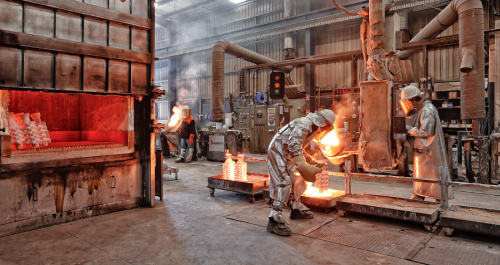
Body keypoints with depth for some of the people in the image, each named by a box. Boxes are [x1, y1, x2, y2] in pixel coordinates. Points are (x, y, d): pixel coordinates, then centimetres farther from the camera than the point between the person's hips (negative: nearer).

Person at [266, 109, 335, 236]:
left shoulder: (310, 128, 18)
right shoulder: (304, 123, -15)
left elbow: (300, 149, 29)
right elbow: (294, 143, -30)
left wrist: (313, 162, 32)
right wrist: (301, 163, -37)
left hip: (285, 153, 11)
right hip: (278, 151, -11)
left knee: (295, 180, 17)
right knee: (284, 182, -17)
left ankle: (297, 209, 33)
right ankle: (275, 220, -18)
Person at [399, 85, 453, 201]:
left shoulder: (427, 110, -18)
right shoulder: (420, 109, 13)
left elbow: (426, 131, -24)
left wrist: (410, 131, -13)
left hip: (428, 150, -10)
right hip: (422, 150, 10)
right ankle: (418, 197, 22)